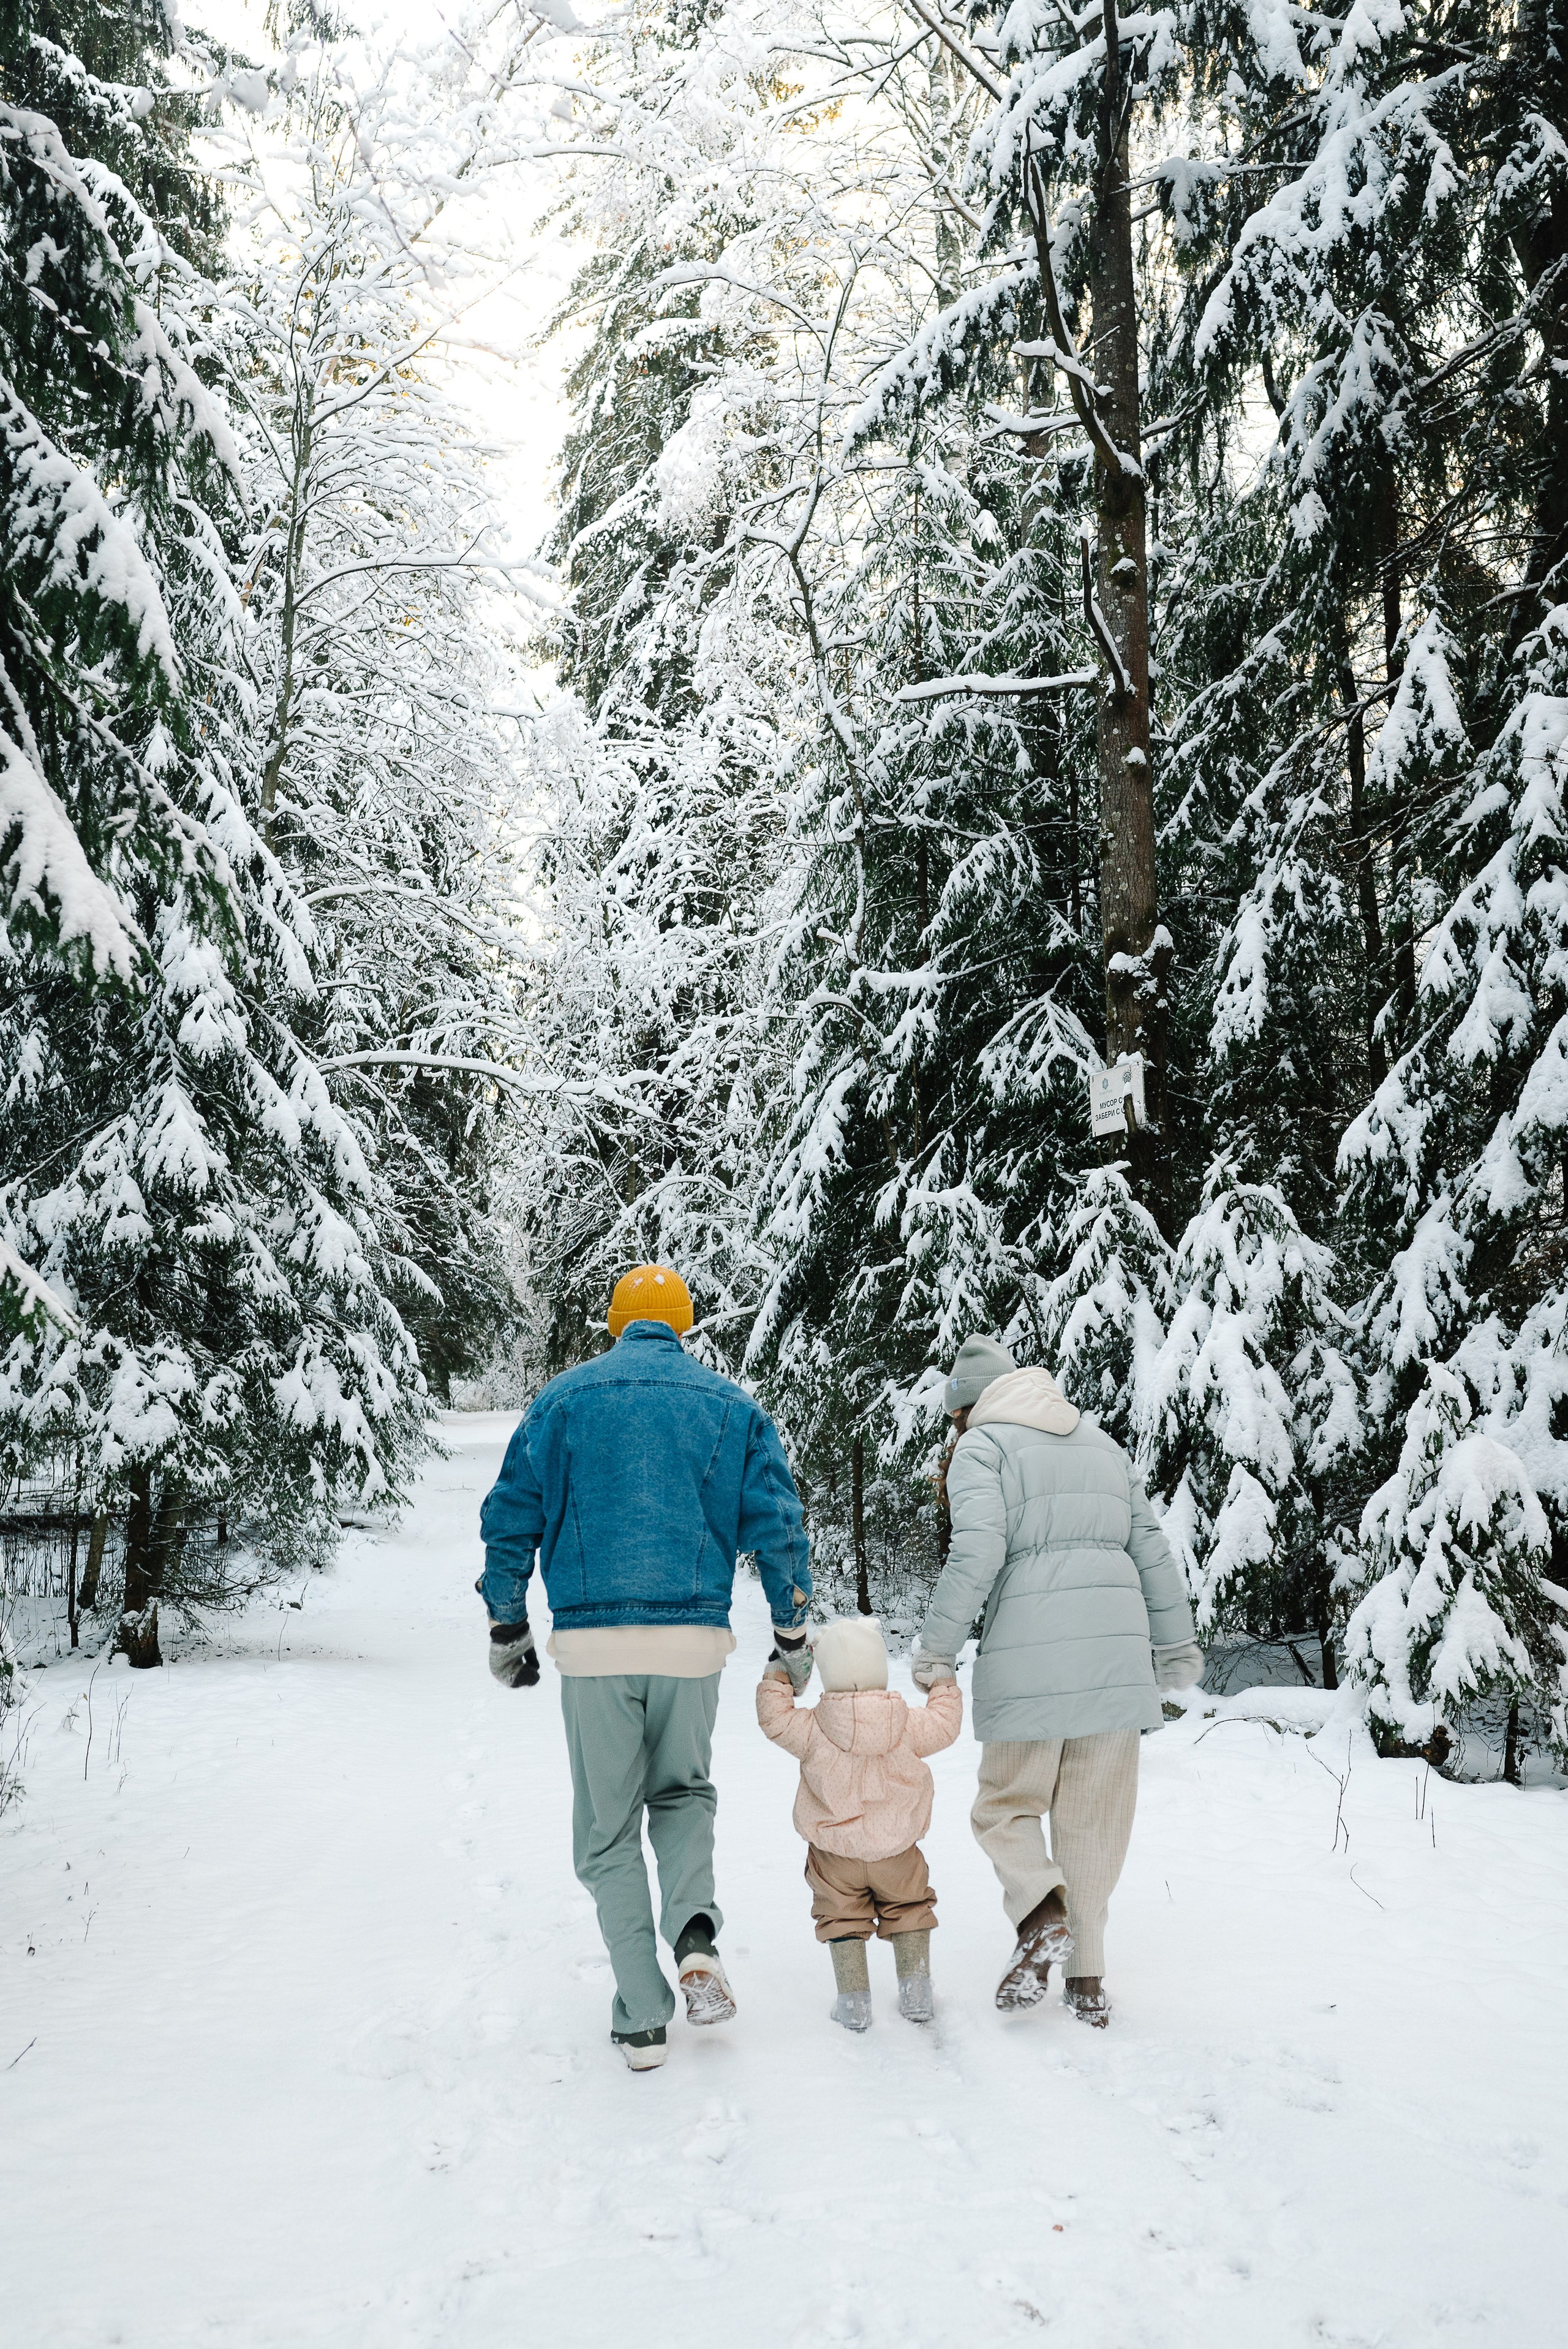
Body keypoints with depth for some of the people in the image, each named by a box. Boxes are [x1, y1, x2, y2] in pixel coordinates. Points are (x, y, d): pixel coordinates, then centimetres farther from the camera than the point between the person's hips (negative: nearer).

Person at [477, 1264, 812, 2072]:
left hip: (592, 1642, -1)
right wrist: (793, 1635, 14)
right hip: (693, 1639, 1)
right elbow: (778, 1526, 5)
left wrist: (506, 1630, 14)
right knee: (683, 1791, 24)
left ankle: (642, 2019, 10)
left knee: (608, 1830, 12)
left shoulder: (564, 1398, 7)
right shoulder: (731, 1406, 9)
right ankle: (695, 1936, -1)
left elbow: (511, 1518, 5)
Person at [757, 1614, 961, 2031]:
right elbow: (946, 1724, 4)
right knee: (909, 1912, 20)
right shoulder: (909, 1724, -12)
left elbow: (774, 1718, -4)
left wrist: (778, 1674, 4)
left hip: (835, 1855, -1)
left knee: (842, 1919, 14)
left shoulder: (811, 1729, -16)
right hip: (897, 1852, 1)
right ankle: (916, 1992, 17)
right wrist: (944, 1684, 18)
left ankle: (854, 2001, 11)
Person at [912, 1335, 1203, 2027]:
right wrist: (1176, 1640, 24)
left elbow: (978, 1551, -12)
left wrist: (936, 1647, -8)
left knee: (1006, 1802, 10)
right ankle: (1088, 1976, 14)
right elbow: (1151, 1549, 19)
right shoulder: (1100, 1443, 22)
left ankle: (1041, 1911, -14)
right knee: (1095, 1816, 12)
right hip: (1117, 1648, 5)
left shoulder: (980, 1447, 3)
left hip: (1030, 1653, -5)